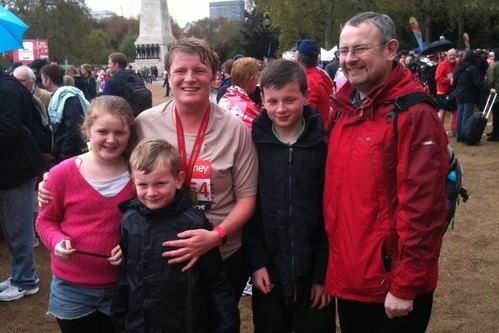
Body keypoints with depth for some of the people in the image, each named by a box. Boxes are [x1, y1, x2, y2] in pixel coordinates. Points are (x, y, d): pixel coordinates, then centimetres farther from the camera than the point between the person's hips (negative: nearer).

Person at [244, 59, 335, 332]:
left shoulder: (323, 143, -7)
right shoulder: (254, 143, -4)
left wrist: (324, 272, -7)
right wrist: (256, 261, -6)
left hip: (313, 273, -1)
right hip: (268, 272, 1)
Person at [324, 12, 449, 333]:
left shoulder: (414, 114, -17)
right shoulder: (344, 110, 6)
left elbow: (422, 207, -20)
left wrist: (405, 285, -18)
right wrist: (334, 261, 11)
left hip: (391, 284, -7)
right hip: (348, 277, 7)